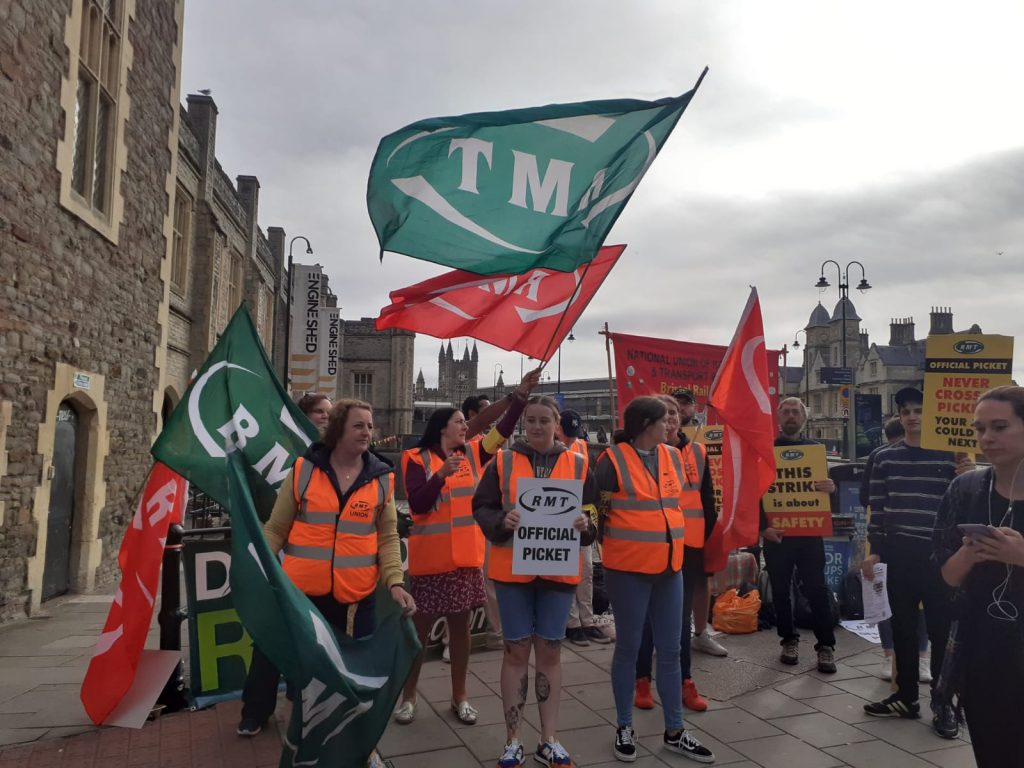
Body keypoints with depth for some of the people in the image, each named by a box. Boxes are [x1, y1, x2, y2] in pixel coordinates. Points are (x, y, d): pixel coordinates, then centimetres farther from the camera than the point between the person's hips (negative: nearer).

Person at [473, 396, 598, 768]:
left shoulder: (577, 465, 4)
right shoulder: (503, 461, 1)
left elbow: (592, 511, 7)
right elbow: (481, 508, 0)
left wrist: (585, 523, -15)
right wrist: (503, 521, -20)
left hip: (559, 570, 1)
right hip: (512, 569, -1)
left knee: (550, 651, 10)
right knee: (516, 650, 7)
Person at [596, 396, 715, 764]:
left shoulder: (673, 457, 7)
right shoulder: (613, 460, -11)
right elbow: (601, 513, -5)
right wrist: (614, 553, 0)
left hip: (669, 566, 6)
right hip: (628, 569, -5)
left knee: (670, 649, 12)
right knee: (628, 648, 7)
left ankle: (674, 731, 25)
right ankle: (624, 728, 22)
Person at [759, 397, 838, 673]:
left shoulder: (815, 448, 7)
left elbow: (830, 483, 6)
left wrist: (832, 487, -19)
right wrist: (762, 527, -14)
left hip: (810, 531, 1)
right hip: (776, 532, 0)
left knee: (816, 588, 2)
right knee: (780, 589, 7)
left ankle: (826, 645, 13)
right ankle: (789, 640, 22)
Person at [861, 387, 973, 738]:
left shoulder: (949, 455, -1)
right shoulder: (885, 458, 4)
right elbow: (877, 507, 6)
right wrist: (875, 550, 3)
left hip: (939, 554, -2)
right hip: (899, 554, 2)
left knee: (941, 628, 5)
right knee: (903, 626, 10)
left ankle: (942, 702, 17)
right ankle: (906, 696, 22)